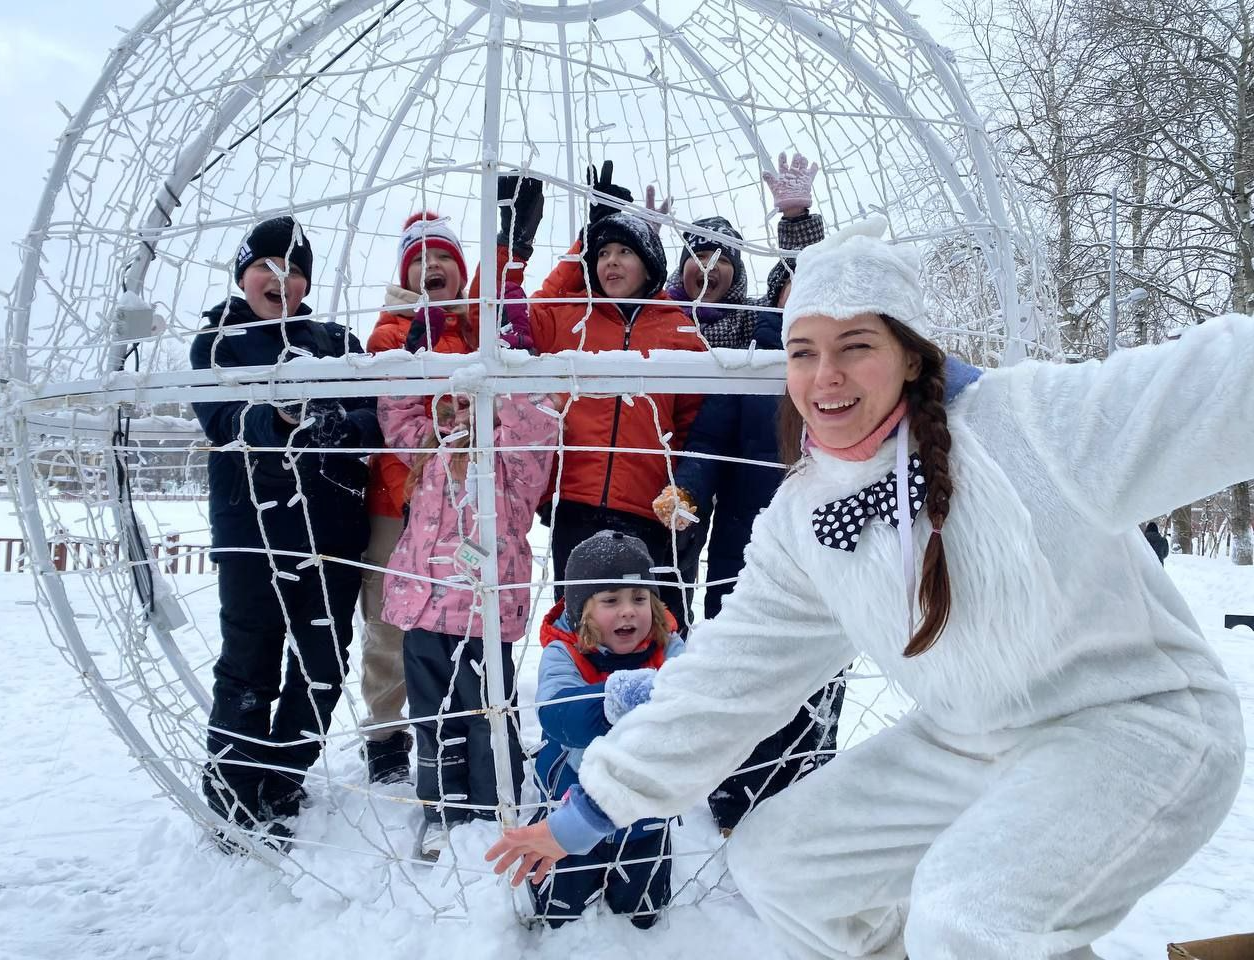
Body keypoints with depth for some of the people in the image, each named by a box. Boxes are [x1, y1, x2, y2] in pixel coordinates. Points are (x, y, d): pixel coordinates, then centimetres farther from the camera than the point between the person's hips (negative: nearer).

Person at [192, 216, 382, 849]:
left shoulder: (336, 341, 13)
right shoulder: (217, 341, 7)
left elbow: (376, 416, 1)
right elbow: (222, 420, -11)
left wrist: (341, 424, -22)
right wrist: (279, 417, -32)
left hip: (335, 528, 3)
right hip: (254, 528, -3)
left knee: (322, 667, 7)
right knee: (250, 667, 3)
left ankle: (279, 793, 24)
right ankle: (231, 799, 20)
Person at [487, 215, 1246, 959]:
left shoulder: (1027, 421, -21)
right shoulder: (798, 525, -4)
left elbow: (1207, 384, -22)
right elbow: (725, 679, 0)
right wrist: (590, 810, 3)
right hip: (971, 747, 6)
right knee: (772, 859, 6)